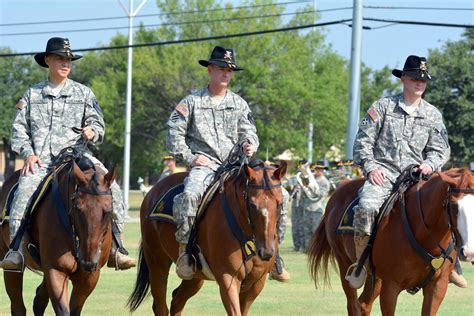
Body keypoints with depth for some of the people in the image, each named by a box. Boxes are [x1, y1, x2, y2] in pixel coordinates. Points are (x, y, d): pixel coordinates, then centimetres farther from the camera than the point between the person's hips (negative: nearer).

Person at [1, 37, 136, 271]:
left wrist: (92, 132, -16)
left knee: (111, 189, -22)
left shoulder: (83, 94, 14)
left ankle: (114, 248, -16)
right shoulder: (32, 95, 15)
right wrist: (28, 153, -5)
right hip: (40, 160, -1)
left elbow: (98, 124, 9)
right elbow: (19, 127, 12)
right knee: (24, 192, -31)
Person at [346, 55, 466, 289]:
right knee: (367, 205, -32)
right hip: (383, 171, -3)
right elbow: (363, 140, 4)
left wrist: (430, 164, -8)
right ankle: (360, 264, -18)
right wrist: (370, 167, -9)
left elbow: (440, 149, 13)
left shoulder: (433, 115, 14)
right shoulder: (383, 107, 6)